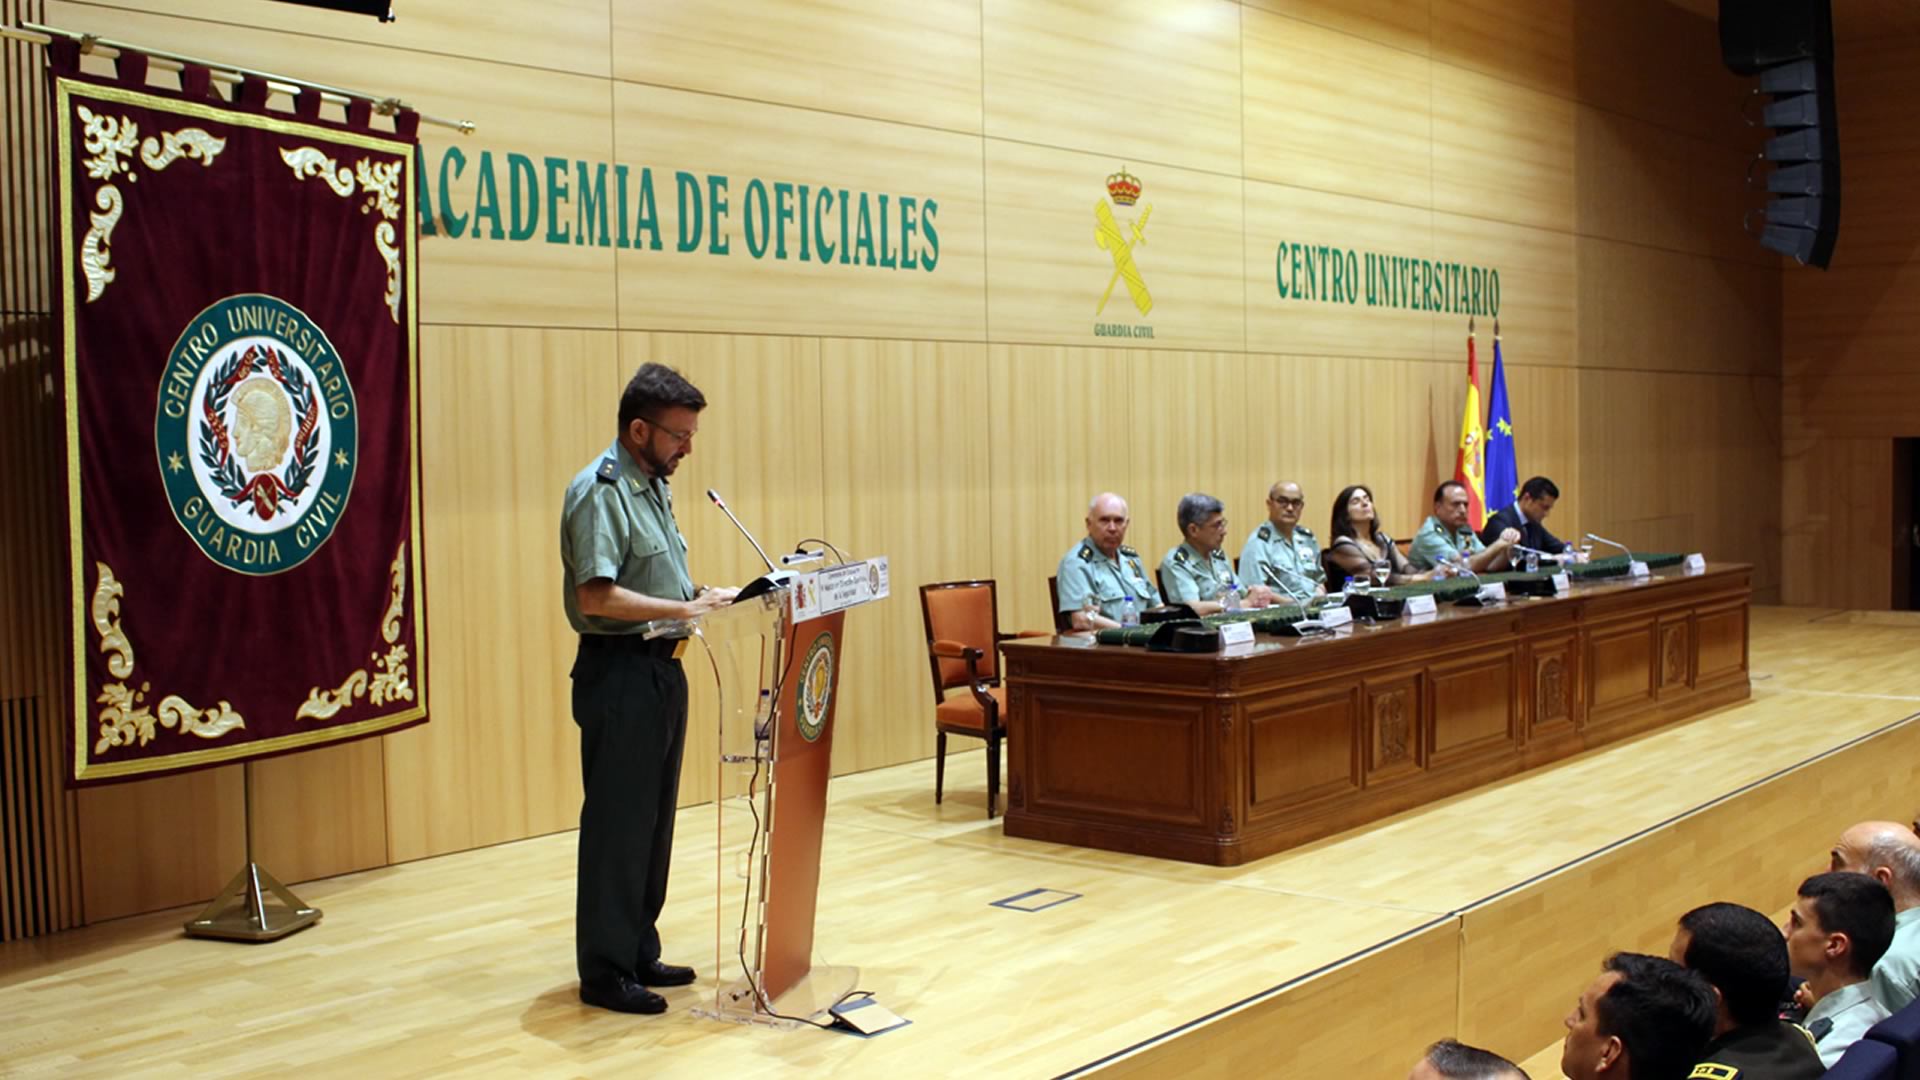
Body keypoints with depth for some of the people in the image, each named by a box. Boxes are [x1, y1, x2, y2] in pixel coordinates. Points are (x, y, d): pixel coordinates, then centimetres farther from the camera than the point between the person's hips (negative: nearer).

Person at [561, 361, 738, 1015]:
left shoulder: (653, 486, 12)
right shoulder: (599, 492, -16)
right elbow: (596, 596, -25)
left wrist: (700, 597, 4)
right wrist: (685, 608, -23)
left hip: (662, 668, 9)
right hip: (619, 672, -9)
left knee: (654, 820, 14)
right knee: (617, 824, -2)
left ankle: (639, 953, 25)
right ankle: (604, 972, 7)